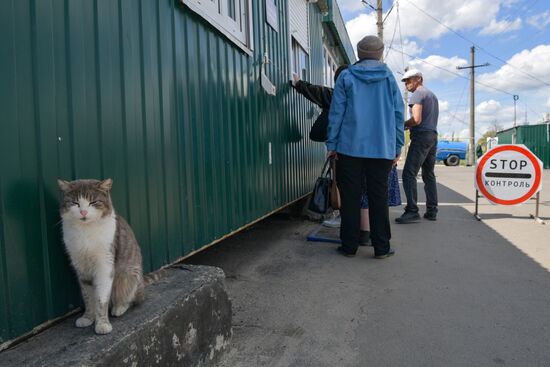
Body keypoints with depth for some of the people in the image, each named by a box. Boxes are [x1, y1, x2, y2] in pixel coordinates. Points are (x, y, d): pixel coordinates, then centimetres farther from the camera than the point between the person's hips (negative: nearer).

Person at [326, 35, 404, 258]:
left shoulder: (346, 77, 5)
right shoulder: (389, 78, 9)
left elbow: (336, 112, 0)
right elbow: (398, 114, 8)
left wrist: (332, 144, 3)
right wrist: (397, 147, 12)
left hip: (350, 146, -1)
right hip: (382, 148, 1)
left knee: (350, 197, 5)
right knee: (379, 197, 7)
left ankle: (349, 245, 10)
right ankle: (381, 247, 11)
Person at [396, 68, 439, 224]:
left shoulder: (418, 93, -4)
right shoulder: (432, 95, 25)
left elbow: (416, 119, -16)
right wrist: (407, 125, 18)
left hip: (421, 136, -10)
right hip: (433, 136, 10)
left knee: (409, 173, -12)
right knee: (429, 174, 11)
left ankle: (412, 211, -17)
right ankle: (431, 211, 11)